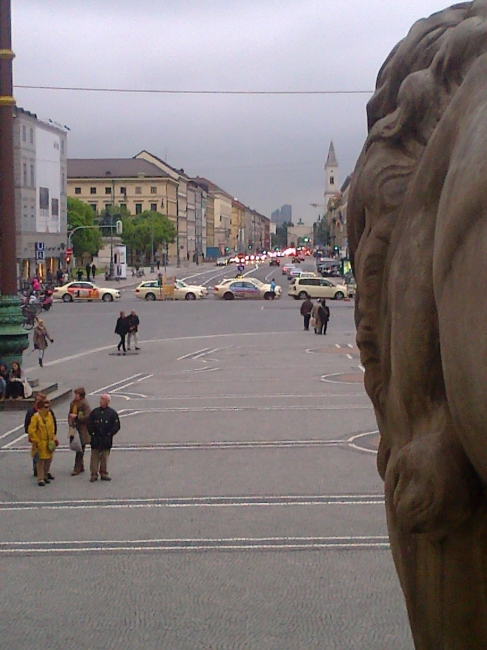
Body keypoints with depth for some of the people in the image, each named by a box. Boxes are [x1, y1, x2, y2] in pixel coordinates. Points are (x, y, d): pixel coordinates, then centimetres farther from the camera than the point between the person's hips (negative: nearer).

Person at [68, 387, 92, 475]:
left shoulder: (84, 404, -14)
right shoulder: (73, 403, 9)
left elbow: (88, 417, -19)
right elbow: (70, 414, 20)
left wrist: (76, 417, -18)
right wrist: (71, 424, 5)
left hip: (82, 430, -8)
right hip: (75, 428, 8)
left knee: (80, 449, -3)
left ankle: (77, 469, 2)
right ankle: (81, 466, 27)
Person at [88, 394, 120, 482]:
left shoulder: (112, 413, 0)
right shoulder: (95, 412, 7)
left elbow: (117, 426, 1)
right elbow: (89, 423, 12)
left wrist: (109, 434, -6)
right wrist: (92, 433, 1)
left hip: (106, 439, -1)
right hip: (95, 439, 1)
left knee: (105, 457, 6)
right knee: (95, 456, 1)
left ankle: (104, 474, 16)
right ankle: (94, 474, 6)